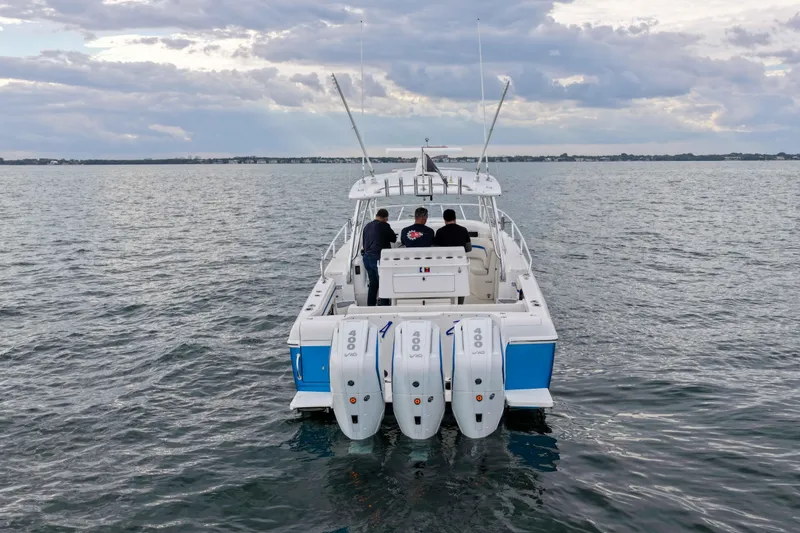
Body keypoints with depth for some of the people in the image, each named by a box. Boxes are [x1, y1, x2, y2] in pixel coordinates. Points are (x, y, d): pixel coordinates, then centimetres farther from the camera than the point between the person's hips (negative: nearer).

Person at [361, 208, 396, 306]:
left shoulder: (367, 226, 11)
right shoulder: (384, 226, -10)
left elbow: (363, 243, 18)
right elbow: (394, 239, 2)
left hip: (366, 257, 7)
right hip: (378, 257, -7)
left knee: (373, 283, 17)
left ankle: (370, 305, 22)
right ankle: (383, 304, 0)